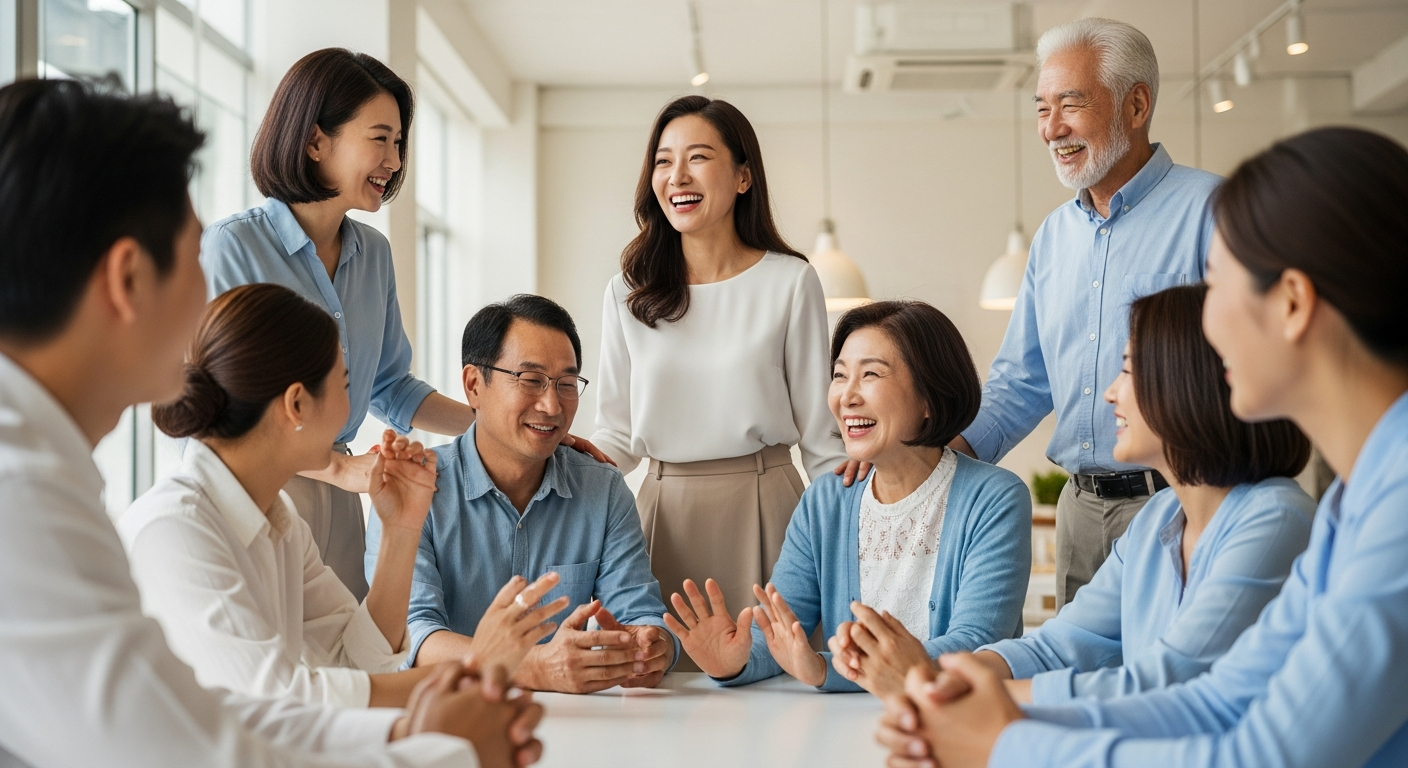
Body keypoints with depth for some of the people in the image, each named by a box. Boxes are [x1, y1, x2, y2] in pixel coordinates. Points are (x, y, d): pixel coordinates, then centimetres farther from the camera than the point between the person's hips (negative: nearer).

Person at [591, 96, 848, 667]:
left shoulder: (790, 282, 1)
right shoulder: (630, 292, 8)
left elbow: (820, 434, 4)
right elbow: (618, 433, 11)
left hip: (762, 505, -2)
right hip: (666, 509, 2)